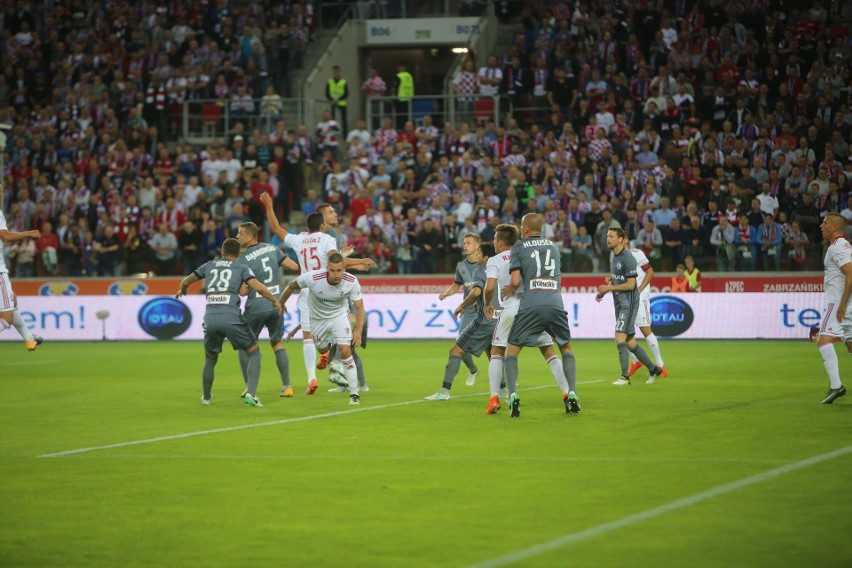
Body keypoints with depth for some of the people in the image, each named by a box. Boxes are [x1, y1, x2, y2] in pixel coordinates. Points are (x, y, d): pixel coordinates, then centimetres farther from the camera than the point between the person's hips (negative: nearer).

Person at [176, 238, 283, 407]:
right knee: (254, 354, 11)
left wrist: (182, 291, 55)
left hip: (210, 317, 3)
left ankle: (206, 398, 35)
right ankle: (251, 394, -5)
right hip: (231, 316, -3)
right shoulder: (241, 268, 12)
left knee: (210, 359, 25)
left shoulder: (209, 265, 22)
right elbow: (258, 287, -2)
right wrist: (275, 301, 13)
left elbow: (185, 282, 32)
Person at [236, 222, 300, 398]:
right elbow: (294, 266, 4)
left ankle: (249, 386, 8)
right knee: (278, 344, 15)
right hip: (276, 304, 5)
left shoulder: (243, 259, -12)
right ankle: (286, 386, 9)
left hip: (256, 307, -5)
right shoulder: (272, 249, 3)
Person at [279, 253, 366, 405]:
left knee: (345, 351, -17)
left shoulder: (351, 282, -29)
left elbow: (359, 307, -22)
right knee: (323, 350, 16)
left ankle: (354, 394, -9)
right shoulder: (313, 278, -32)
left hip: (339, 315, -1)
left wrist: (358, 331, -36)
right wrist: (280, 305, 2)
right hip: (317, 318, 1)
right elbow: (292, 287, -12)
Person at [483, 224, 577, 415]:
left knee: (497, 353, 12)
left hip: (511, 309, -3)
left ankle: (494, 398, 0)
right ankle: (569, 393, 0)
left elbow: (490, 286, -8)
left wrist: (487, 305, 9)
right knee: (549, 353, 10)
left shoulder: (494, 261, 5)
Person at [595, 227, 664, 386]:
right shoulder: (612, 255, 12)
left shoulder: (628, 258, -16)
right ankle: (653, 369, 24)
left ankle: (625, 376, -10)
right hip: (619, 303, 9)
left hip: (629, 303, -9)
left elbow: (630, 284, -18)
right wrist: (603, 291, 9)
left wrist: (609, 288, -17)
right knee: (630, 342, 11)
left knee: (620, 338, -15)